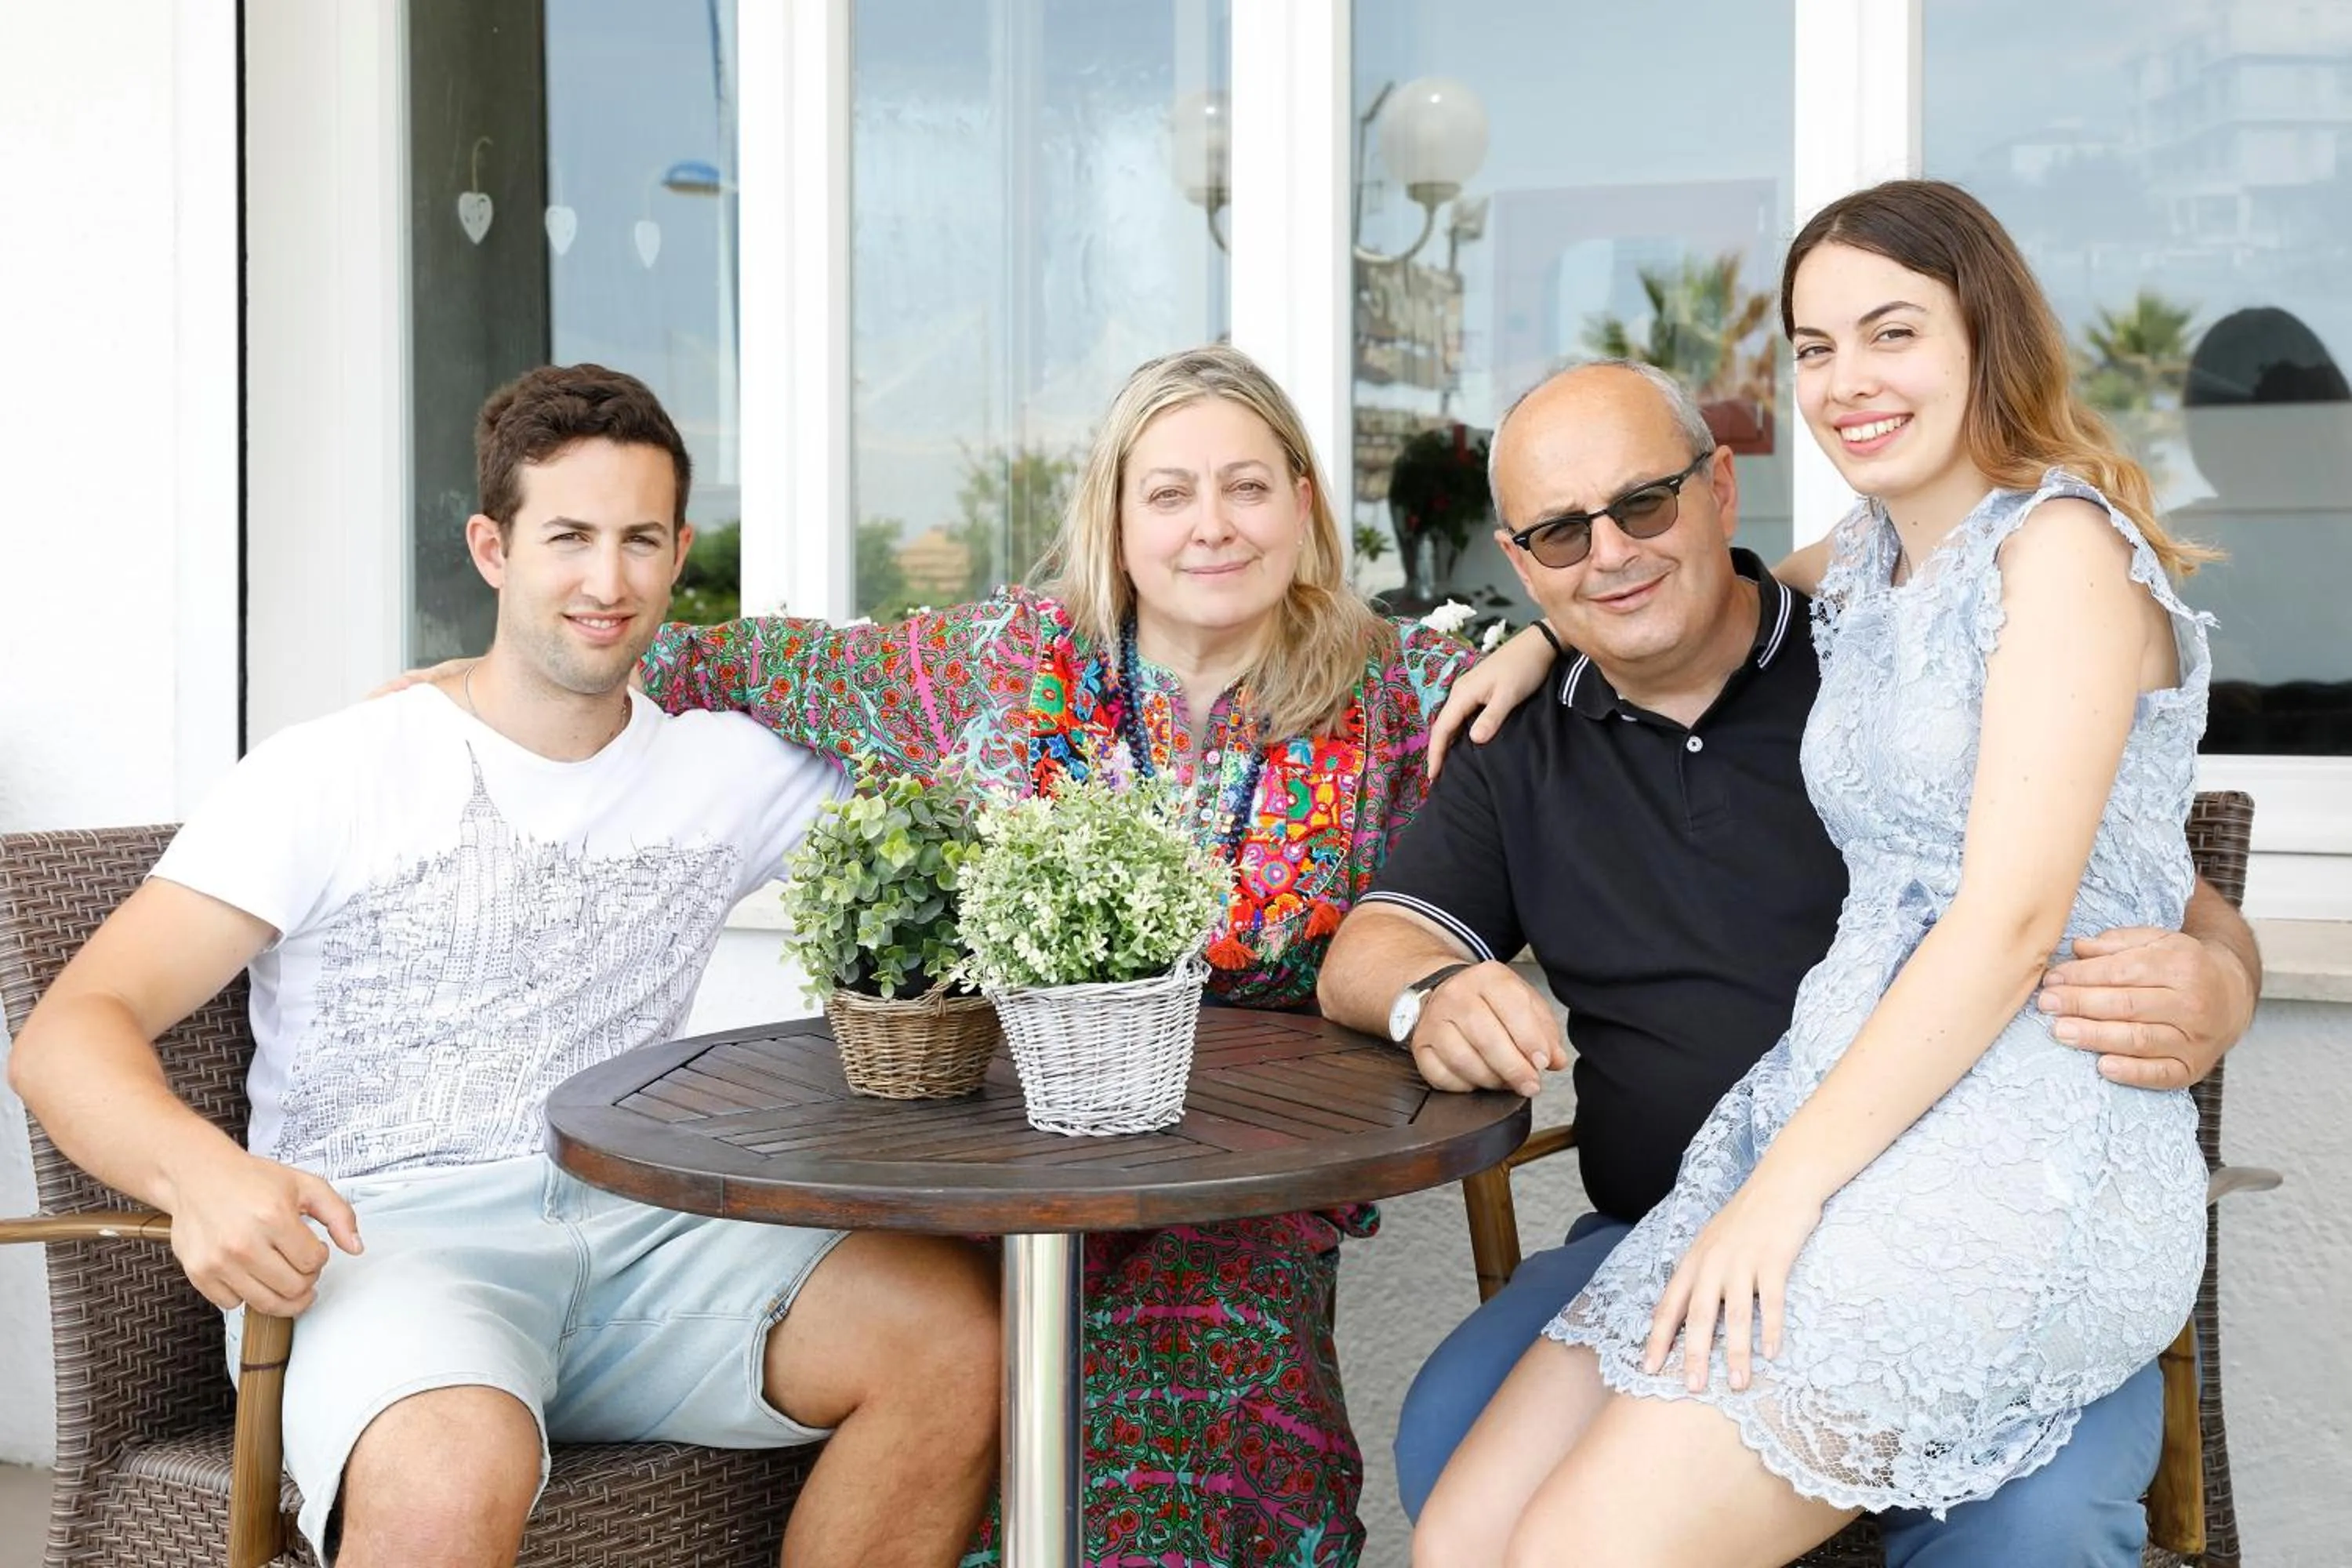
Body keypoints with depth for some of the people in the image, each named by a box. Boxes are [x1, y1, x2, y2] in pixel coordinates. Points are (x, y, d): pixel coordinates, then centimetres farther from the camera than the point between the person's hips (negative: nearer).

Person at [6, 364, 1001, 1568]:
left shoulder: (732, 773, 15)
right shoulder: (332, 777, 2)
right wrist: (196, 1168, -27)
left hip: (633, 1233, 5)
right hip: (373, 1238, -4)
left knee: (961, 1326, -22)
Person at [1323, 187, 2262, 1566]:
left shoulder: (1916, 668, 1)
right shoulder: (1527, 756, 17)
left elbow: (2178, 905, 2)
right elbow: (1369, 948, 14)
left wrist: (2215, 987, -23)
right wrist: (1432, 995, -11)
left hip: (1978, 1236, -3)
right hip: (1672, 1241, 3)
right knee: (1457, 1449, -22)